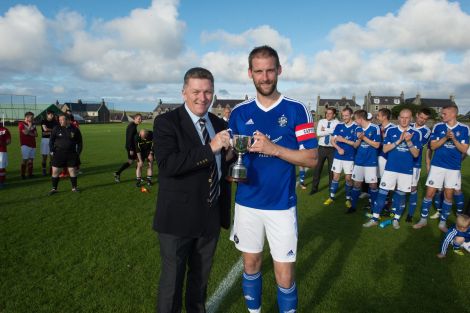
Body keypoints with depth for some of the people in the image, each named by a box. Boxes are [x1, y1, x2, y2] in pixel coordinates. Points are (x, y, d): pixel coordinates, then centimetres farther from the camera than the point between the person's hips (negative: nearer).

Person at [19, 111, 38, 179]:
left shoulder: (33, 124, 14)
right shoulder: (21, 124, -3)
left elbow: (36, 134, 7)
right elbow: (26, 132, -16)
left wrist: (29, 133, -9)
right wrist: (30, 126, -6)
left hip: (33, 145, 6)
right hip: (25, 145, -6)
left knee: (31, 159, 6)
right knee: (25, 159, -7)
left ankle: (30, 174, 12)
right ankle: (23, 175, -1)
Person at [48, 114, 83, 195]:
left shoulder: (75, 130, 0)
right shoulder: (56, 129, 1)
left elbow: (79, 142, 7)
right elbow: (51, 140, 8)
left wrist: (78, 153, 2)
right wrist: (52, 151, -1)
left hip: (71, 154, 0)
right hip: (58, 153, 1)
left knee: (72, 171, 3)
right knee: (55, 171, 1)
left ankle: (74, 187, 18)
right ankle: (54, 188, 14)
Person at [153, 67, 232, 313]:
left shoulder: (220, 124, 7)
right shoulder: (166, 122, -10)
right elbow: (166, 164, -26)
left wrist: (229, 155, -4)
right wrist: (209, 148, -29)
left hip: (211, 217, 5)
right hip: (178, 218, -5)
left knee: (201, 276, 22)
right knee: (172, 279, 8)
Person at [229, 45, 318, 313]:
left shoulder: (297, 110, -5)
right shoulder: (239, 112, 4)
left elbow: (312, 158, -8)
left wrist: (274, 149, -21)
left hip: (282, 204, -2)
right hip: (246, 203, 3)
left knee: (285, 274, 5)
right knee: (251, 264, 17)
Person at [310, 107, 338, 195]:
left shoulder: (337, 122, -3)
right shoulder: (321, 121, 3)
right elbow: (318, 133, -10)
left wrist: (325, 129, -14)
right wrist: (330, 131, -13)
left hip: (332, 149, -2)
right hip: (322, 148, 2)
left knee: (331, 168, 10)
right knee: (317, 168, 6)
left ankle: (331, 187, 25)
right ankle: (314, 188, 15)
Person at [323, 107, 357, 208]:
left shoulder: (356, 127, -7)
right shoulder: (339, 126, 3)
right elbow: (333, 140, 4)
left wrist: (343, 140, -15)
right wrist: (338, 148, -13)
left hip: (350, 157, -2)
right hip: (338, 156, 3)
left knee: (348, 178, 5)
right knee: (336, 177, 8)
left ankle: (348, 199, 18)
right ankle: (331, 197, 18)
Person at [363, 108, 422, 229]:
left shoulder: (416, 134, 1)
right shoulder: (391, 131, 2)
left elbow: (416, 154, -4)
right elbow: (385, 149, -4)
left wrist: (409, 142, -19)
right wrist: (399, 140, -16)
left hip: (406, 170, 0)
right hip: (390, 168, 0)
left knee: (401, 195, 9)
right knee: (382, 192, 0)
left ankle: (396, 219, 24)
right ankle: (375, 219, 7)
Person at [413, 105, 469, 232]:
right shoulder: (438, 127, -2)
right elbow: (433, 146, -4)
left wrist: (454, 139, -21)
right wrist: (445, 138, -19)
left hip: (454, 168, 0)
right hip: (437, 166, 0)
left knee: (448, 195, 7)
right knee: (429, 193, 1)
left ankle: (442, 222, 21)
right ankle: (423, 219, 16)